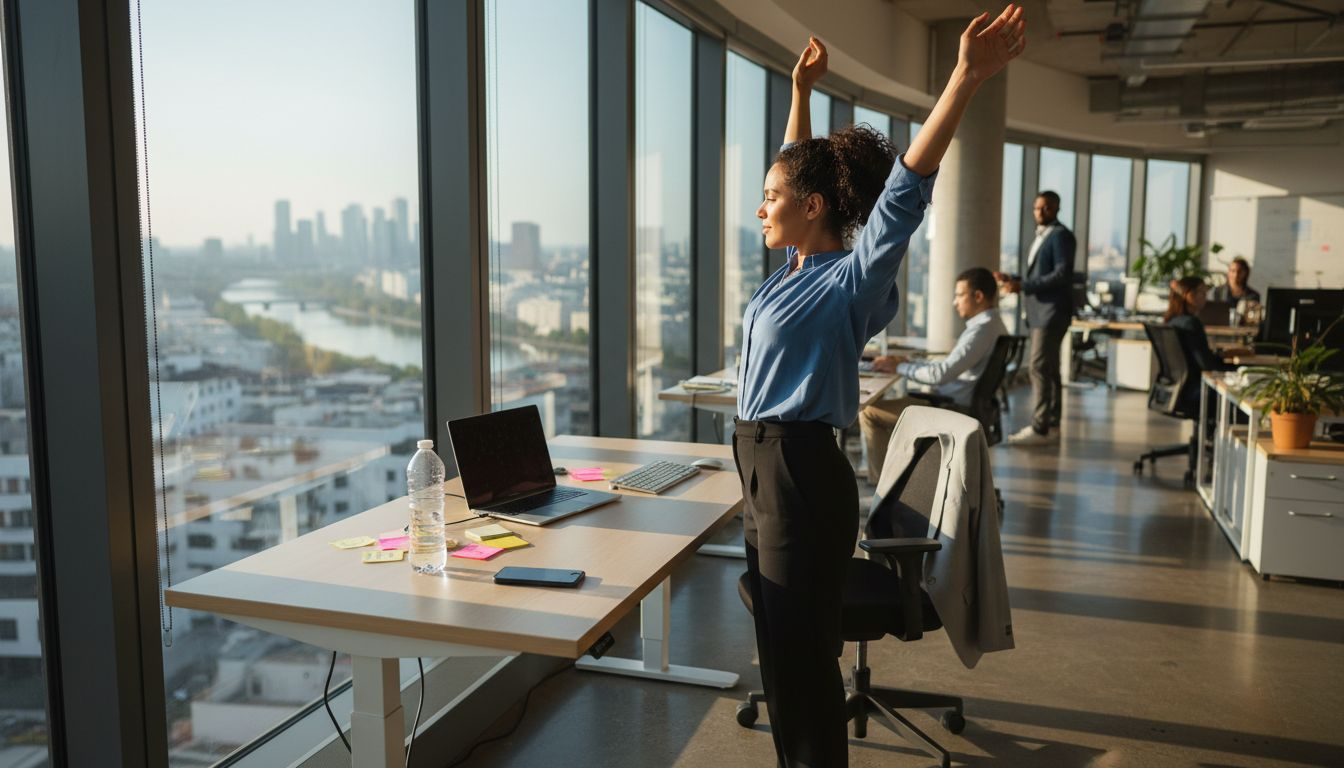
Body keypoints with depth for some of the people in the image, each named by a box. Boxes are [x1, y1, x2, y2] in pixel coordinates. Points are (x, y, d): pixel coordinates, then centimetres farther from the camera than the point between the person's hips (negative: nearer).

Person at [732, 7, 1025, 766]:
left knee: (805, 660, 2)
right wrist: (802, 89, 28)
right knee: (779, 654, 18)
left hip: (804, 476, -9)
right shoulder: (796, 269, 10)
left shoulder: (851, 278, -13)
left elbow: (906, 191, -26)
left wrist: (968, 77, -35)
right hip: (763, 471, 9)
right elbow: (801, 167, 24)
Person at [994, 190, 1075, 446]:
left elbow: (1062, 274, -19)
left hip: (1052, 311, -10)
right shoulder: (1041, 237, 19)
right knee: (1048, 369, 10)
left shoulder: (1061, 235, -9)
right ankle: (1050, 425, 15)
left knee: (1040, 367, -13)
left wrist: (1023, 286, -23)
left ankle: (1039, 428, -12)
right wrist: (1013, 279, 7)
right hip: (1040, 311, 10)